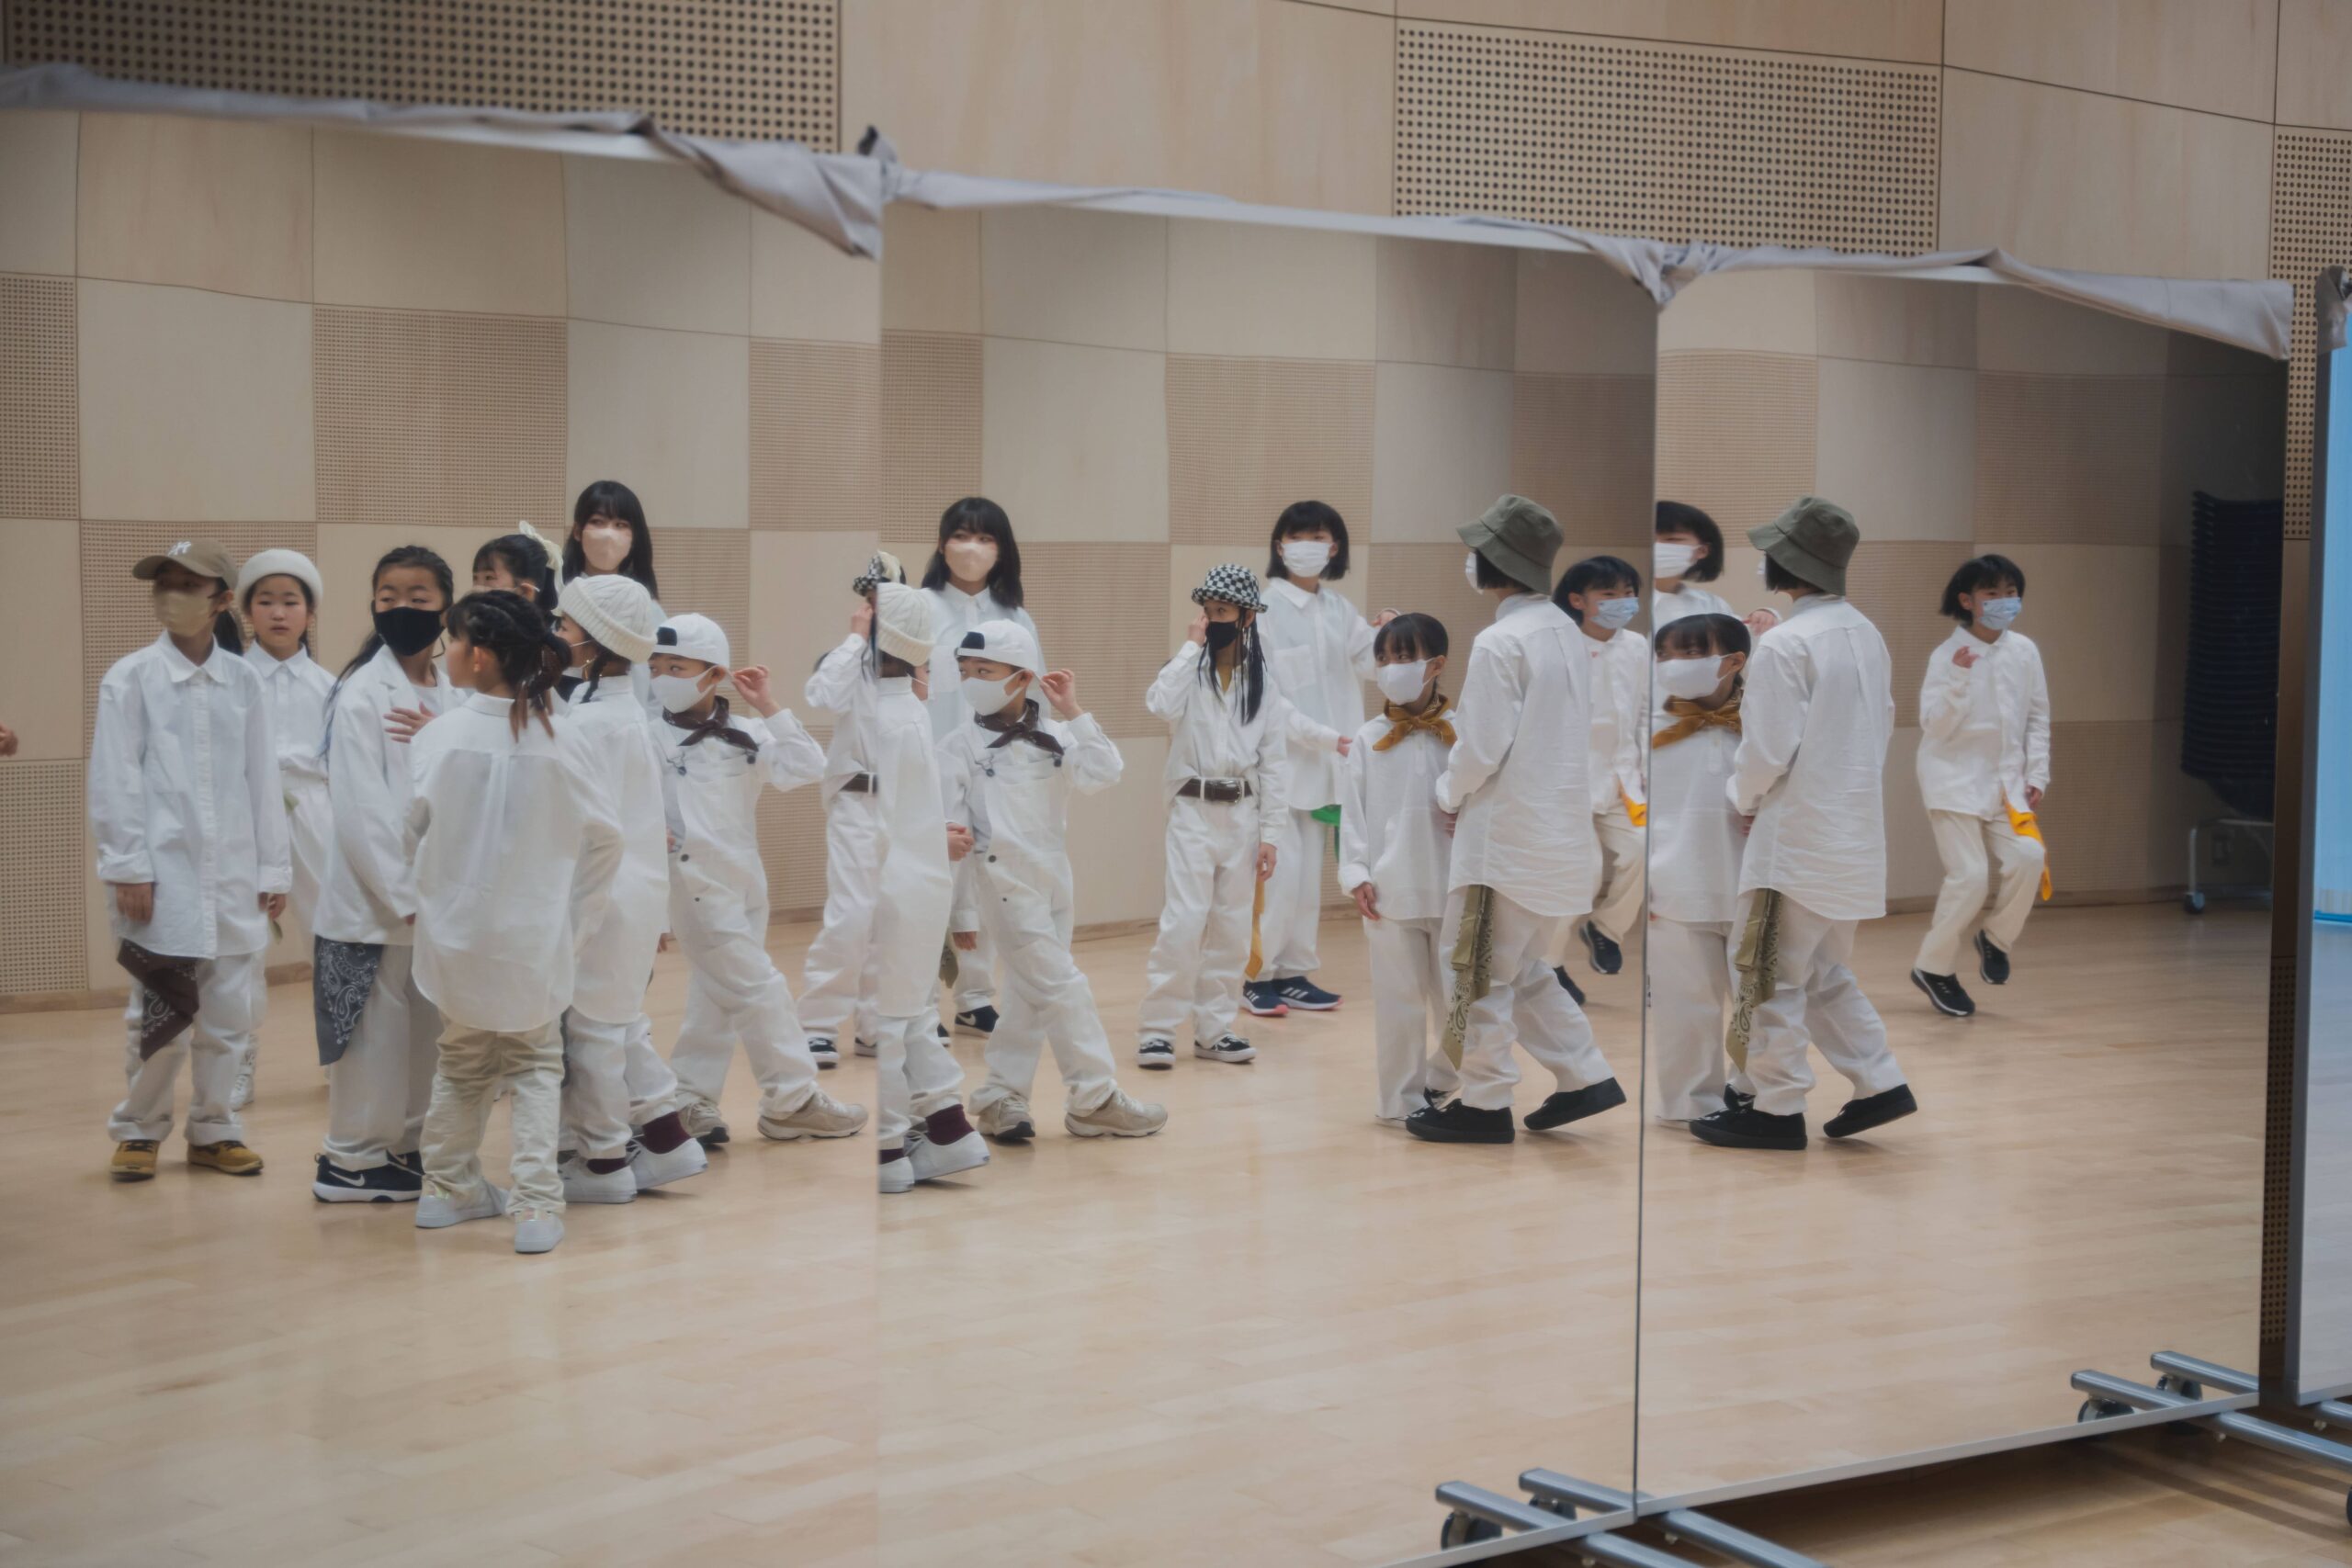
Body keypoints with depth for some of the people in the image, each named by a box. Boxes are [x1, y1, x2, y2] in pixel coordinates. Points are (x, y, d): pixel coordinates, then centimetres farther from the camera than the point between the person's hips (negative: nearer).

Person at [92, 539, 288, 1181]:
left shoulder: (242, 681, 6)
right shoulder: (131, 678, -1)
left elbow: (262, 780, 9)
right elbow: (115, 781, -3)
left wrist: (274, 869, 7)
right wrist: (128, 869, -8)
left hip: (234, 876, 3)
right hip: (164, 875, -3)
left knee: (231, 1013, 6)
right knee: (160, 1016, 0)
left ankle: (213, 1129, 20)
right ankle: (138, 1130, 17)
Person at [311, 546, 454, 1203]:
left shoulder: (453, 694, 8)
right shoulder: (361, 695, -10)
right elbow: (361, 809, -15)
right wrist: (405, 895, -17)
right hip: (377, 900, -6)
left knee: (431, 1034, 13)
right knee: (374, 1036, 1)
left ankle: (409, 1144, 27)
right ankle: (351, 1162, 13)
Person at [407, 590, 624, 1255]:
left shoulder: (442, 734, -13)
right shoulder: (561, 737, -11)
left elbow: (414, 830, -4)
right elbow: (604, 833, -6)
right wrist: (576, 913, 7)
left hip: (457, 931, 1)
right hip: (534, 933, -1)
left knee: (462, 1061, 21)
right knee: (535, 1065, 13)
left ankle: (450, 1187, 31)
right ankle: (535, 1204, 1)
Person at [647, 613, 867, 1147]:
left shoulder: (744, 735, 5)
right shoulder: (649, 735, -7)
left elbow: (806, 769, -5)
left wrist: (768, 709, -8)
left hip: (744, 877, 6)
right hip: (696, 878, -6)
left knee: (718, 993, 11)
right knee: (757, 987, -6)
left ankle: (689, 1100, 20)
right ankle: (792, 1102, 2)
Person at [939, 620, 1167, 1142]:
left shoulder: (1053, 737, 6)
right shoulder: (960, 748, -6)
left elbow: (1103, 775, -8)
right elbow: (951, 836, -7)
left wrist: (1073, 713, -10)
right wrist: (960, 912, -8)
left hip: (1054, 883, 6)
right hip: (1005, 884, -5)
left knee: (1033, 998, 10)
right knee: (1063, 988, -7)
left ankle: (999, 1099, 21)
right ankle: (1095, 1100, 1)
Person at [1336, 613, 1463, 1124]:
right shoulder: (1369, 740, 3)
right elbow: (1353, 813, 3)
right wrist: (1356, 874, -5)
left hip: (1453, 887, 0)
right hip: (1390, 890, 0)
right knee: (1399, 999, 5)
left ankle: (1439, 1083, 26)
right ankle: (1401, 1099, 16)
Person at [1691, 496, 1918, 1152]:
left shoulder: (1784, 644, -18)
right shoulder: (1866, 635, 7)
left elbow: (1767, 750, -17)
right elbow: (1883, 724, 14)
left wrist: (1741, 797, 1)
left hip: (1798, 838, -8)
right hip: (1857, 831, 8)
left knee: (1766, 972, 3)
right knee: (1825, 971, 20)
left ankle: (1777, 1108, 9)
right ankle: (1880, 1084, 19)